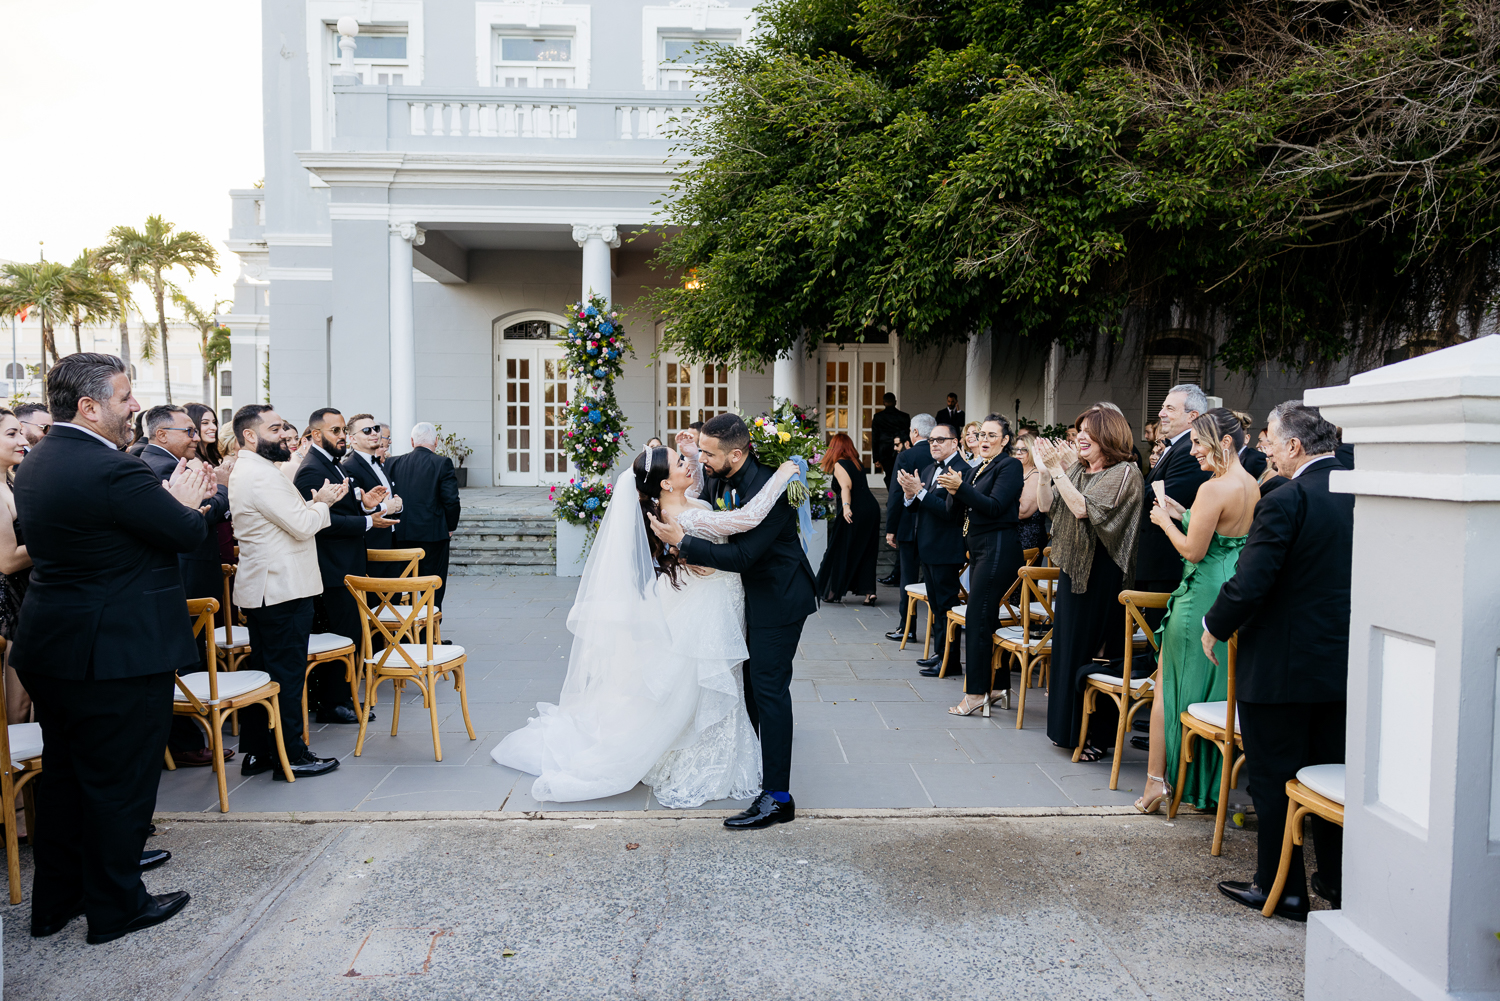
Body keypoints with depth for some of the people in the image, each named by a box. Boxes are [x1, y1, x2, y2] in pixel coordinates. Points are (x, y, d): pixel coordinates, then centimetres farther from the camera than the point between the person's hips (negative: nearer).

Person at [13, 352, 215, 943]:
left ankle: (55, 902, 33)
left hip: (49, 649, 10)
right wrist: (182, 501, 2)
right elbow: (189, 534, -16)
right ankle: (116, 907, 19)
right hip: (117, 652, -9)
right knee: (119, 782, 5)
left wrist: (168, 500, 8)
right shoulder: (112, 470, -23)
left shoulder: (35, 464, 8)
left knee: (63, 776, 20)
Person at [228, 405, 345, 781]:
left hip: (259, 590, 11)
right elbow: (303, 525, -19)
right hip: (283, 591, -11)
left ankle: (256, 752, 22)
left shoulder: (246, 471, 16)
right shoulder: (261, 474, -18)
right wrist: (321, 503, -2)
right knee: (287, 674, -3)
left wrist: (317, 501, 6)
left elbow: (289, 517, 17)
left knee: (263, 670, 14)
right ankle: (290, 756, 5)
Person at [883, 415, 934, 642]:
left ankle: (907, 628, 8)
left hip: (910, 527, -4)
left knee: (909, 577, 3)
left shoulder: (905, 457, -10)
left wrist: (890, 529, -6)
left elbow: (896, 495, -11)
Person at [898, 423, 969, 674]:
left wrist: (920, 492, -26)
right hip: (928, 549, 9)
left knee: (946, 605, -3)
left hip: (946, 550, -9)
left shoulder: (961, 470, -15)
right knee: (936, 605, 17)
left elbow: (952, 510, -25)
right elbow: (914, 508, 12)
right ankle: (939, 653, 28)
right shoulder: (928, 469, 14)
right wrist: (909, 495, -10)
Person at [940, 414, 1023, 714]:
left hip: (999, 547, -9)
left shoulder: (1010, 466, -7)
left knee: (977, 619, -10)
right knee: (987, 619, 11)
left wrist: (961, 487, -24)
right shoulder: (977, 469, 17)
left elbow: (995, 507, -18)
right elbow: (955, 509, 12)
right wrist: (954, 492, -9)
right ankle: (999, 687, 20)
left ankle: (976, 692, -6)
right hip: (979, 548, 9)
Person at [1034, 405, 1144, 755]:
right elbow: (1045, 504, 8)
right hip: (1073, 566, 8)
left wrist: (1056, 468, -22)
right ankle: (1069, 726, 25)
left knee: (1095, 652, -1)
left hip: (1102, 572, -8)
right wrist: (1046, 468, -3)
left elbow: (1082, 507, -23)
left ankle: (1099, 734, 10)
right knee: (1068, 646, 13)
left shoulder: (1124, 472, -13)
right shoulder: (1077, 470, 10)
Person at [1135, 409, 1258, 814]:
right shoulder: (1252, 486, 8)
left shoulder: (1213, 489, -19)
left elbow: (1194, 551, -17)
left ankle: (1157, 781, 5)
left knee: (1168, 685, 3)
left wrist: (1166, 521, -2)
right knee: (1219, 688, 15)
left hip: (1202, 596, -8)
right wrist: (1184, 516, 14)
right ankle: (1211, 784, 23)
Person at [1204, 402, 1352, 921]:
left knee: (1273, 780, 7)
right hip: (1344, 660, 7)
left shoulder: (1285, 500, -21)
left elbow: (1249, 583, -23)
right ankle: (1339, 881, 31)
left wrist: (1214, 626, -7)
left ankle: (1281, 888, 17)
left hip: (1280, 665, -7)